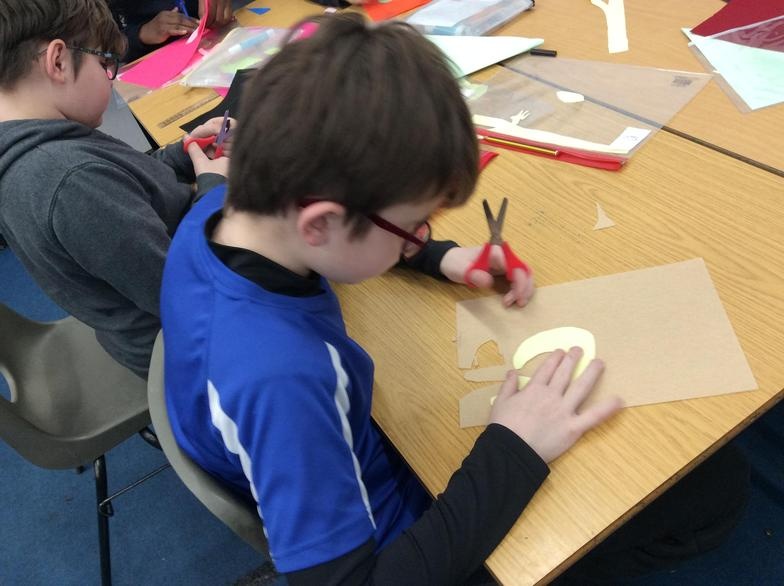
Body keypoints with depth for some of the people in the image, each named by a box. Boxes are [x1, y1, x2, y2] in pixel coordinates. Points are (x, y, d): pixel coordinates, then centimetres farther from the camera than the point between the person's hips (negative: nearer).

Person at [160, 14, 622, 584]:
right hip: (380, 526, -6)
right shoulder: (280, 382, -45)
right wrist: (512, 453, -34)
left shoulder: (218, 211, -20)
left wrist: (439, 257, -10)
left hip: (348, 448, 7)